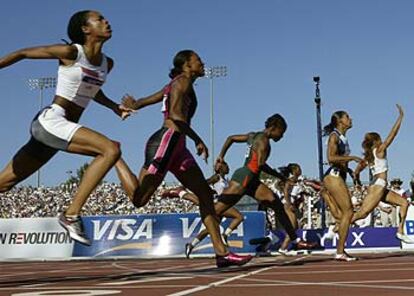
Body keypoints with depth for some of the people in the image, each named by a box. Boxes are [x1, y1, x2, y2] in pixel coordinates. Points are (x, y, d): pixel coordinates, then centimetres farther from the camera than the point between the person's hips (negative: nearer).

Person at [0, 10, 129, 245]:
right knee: (111, 150, -23)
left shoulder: (107, 63, 11)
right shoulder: (71, 53, -9)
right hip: (50, 121, -8)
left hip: (64, 127, 8)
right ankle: (72, 215, -21)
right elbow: (22, 53, 0)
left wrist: (115, 107, 17)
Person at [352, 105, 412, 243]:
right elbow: (392, 134, -7)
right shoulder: (379, 150, -4)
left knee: (404, 203, 12)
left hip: (379, 187, 9)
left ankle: (400, 232, 8)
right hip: (378, 186, -9)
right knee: (362, 213, -14)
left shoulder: (367, 156, 15)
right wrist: (401, 116, -3)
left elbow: (357, 171, 11)